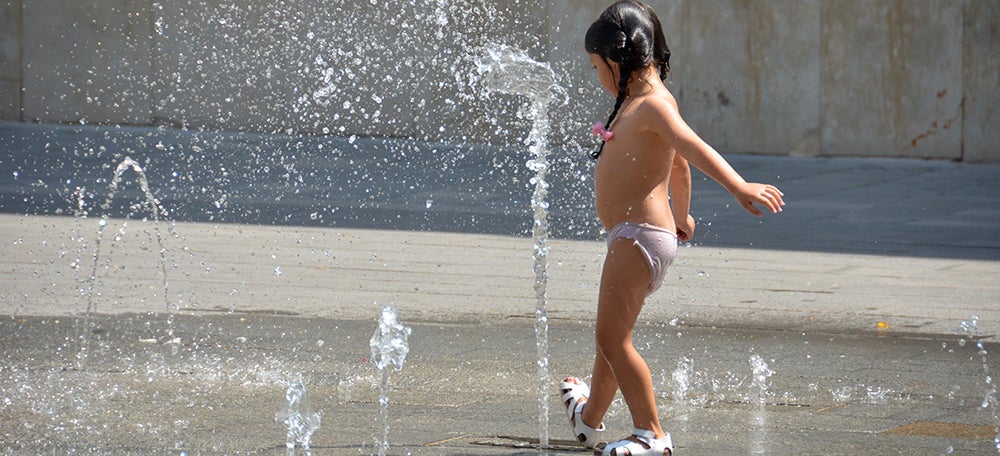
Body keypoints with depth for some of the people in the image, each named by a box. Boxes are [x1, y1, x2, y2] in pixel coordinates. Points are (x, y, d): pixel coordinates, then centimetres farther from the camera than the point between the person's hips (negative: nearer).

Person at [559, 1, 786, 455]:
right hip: (631, 237, 10)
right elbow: (679, 165, 29)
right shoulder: (640, 103, 17)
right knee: (611, 336, 25)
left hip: (641, 236, -10)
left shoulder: (652, 104, -14)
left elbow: (693, 148, -29)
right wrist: (680, 217, 43)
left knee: (612, 338, -11)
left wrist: (739, 187, -42)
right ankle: (590, 418, 42)